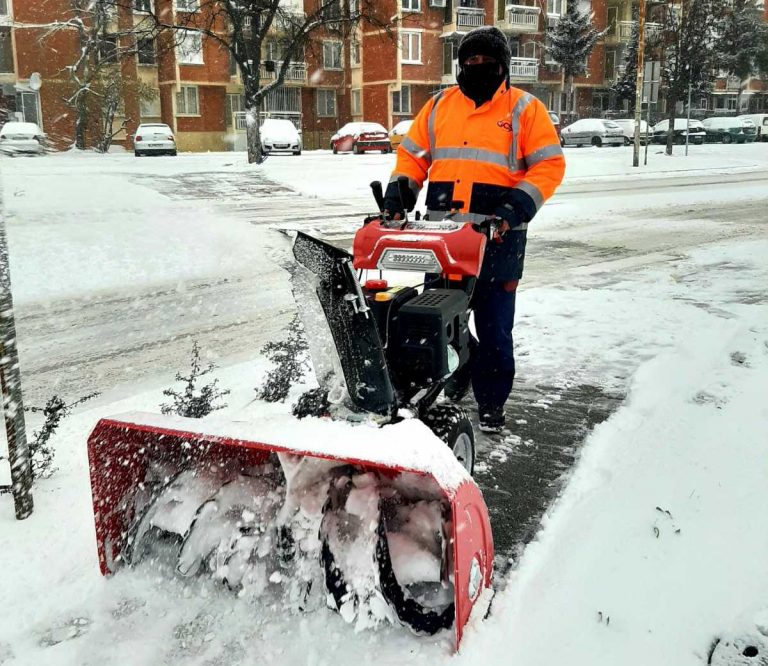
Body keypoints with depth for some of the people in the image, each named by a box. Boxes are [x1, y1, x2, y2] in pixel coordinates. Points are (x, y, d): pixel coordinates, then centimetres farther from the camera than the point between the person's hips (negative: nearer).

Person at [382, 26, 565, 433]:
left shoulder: (524, 108, 4)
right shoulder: (439, 105, 15)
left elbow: (549, 165, -2)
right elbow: (412, 155, 19)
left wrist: (518, 205, -15)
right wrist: (398, 193, 2)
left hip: (496, 236, -3)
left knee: (494, 323, 1)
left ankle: (491, 403, 13)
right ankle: (456, 374, 34)